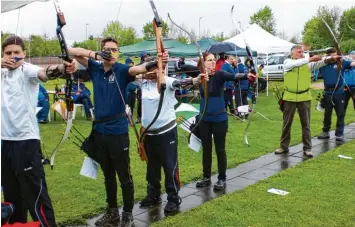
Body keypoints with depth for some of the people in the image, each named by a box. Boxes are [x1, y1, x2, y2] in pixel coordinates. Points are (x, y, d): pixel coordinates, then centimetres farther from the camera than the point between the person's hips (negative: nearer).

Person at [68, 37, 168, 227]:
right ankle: (112, 211, 33)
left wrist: (156, 62, -49)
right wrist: (94, 54, -13)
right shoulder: (95, 68, 5)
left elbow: (139, 68, -27)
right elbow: (72, 51, 5)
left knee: (124, 176, 4)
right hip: (99, 130, 5)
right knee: (108, 175, 18)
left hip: (118, 131, -5)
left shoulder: (122, 70, -7)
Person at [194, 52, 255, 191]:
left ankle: (222, 179, 18)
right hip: (204, 120, 3)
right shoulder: (200, 76, 2)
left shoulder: (219, 75, -9)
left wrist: (246, 75, -47)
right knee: (206, 149, 13)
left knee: (220, 150, 5)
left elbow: (233, 76, -26)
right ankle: (206, 178, 27)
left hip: (219, 119, -3)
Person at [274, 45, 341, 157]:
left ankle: (307, 148, 13)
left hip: (304, 97, 1)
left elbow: (320, 63, -14)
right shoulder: (287, 62, -2)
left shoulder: (308, 63, 3)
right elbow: (296, 63, -23)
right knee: (286, 123, 9)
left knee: (306, 124, 5)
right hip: (290, 97, -1)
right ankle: (284, 146, 21)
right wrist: (310, 59, -31)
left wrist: (331, 59, -31)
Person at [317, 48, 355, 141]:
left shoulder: (341, 62, -3)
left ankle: (339, 134, 12)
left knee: (340, 114, 3)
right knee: (327, 114, 13)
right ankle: (325, 132, 26)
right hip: (328, 92, 2)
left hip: (339, 92, -2)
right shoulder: (323, 64, 2)